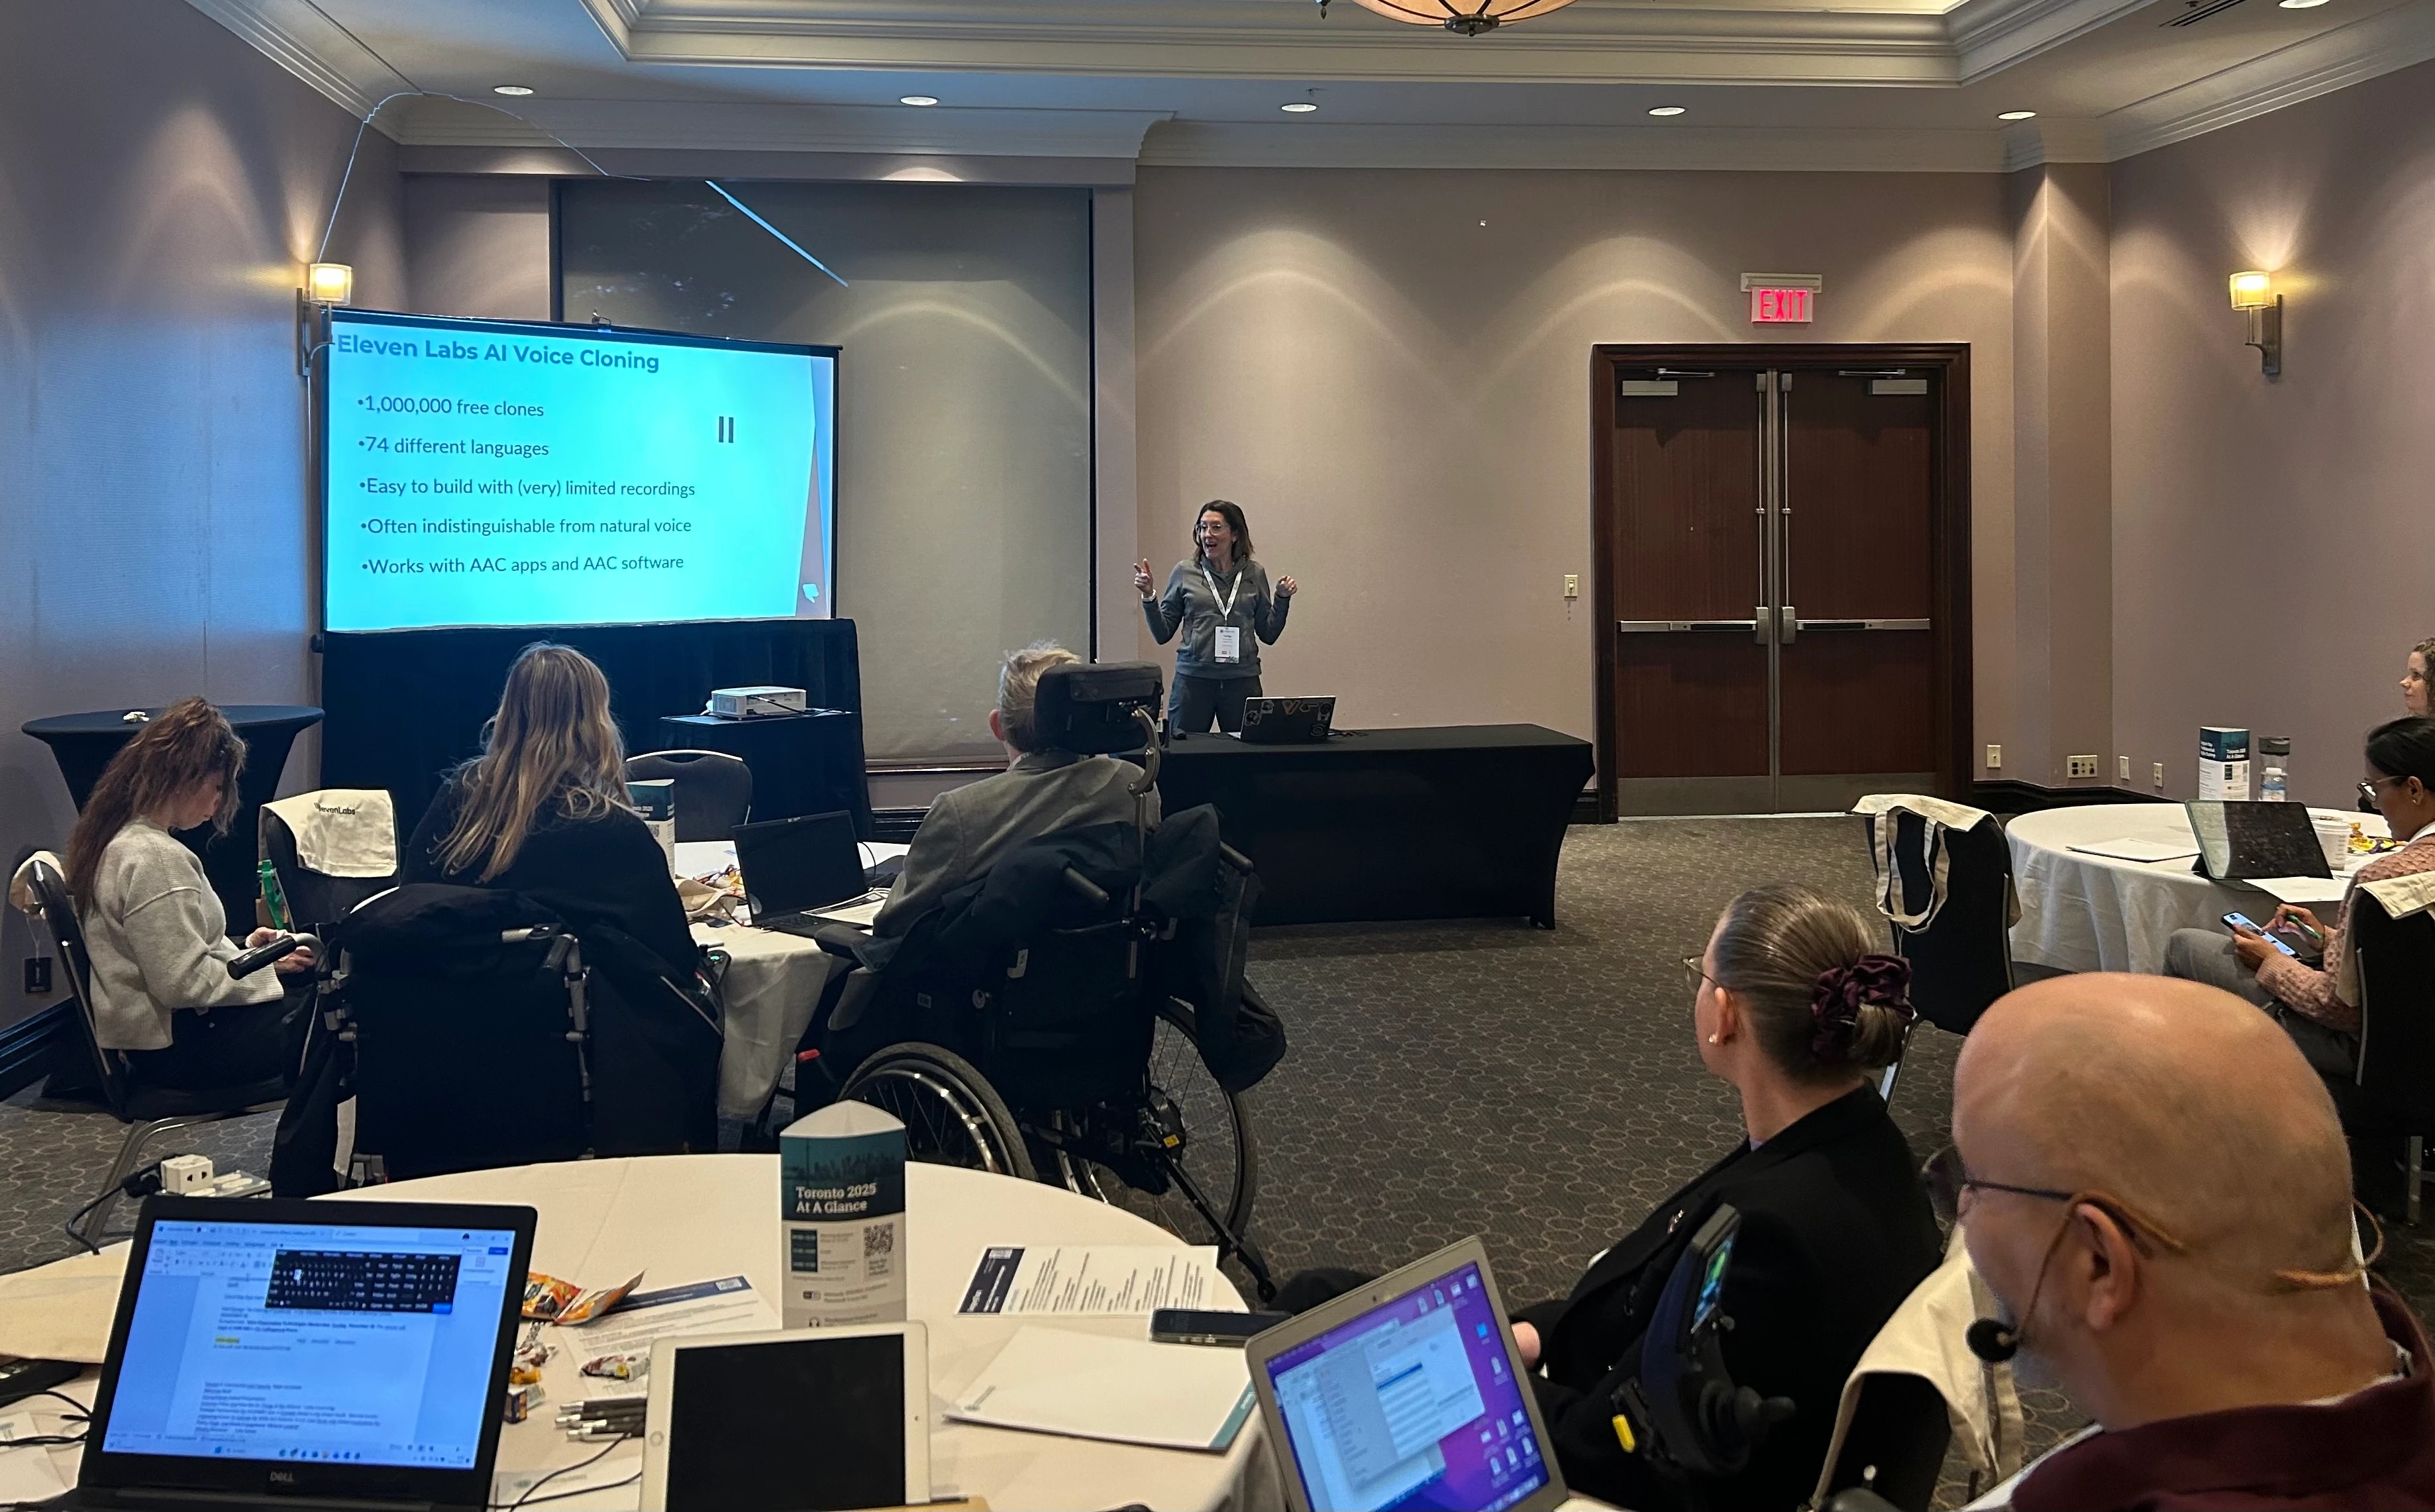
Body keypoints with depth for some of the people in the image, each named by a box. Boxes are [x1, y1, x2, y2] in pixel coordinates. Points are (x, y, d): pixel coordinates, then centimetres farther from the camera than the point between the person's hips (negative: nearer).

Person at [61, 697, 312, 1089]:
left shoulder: (113, 837, 9)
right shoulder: (154, 858, -23)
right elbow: (185, 983, -23)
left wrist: (243, 949, 10)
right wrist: (267, 967, -11)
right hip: (176, 1046, -10)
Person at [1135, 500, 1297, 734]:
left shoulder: (1254, 574, 7)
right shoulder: (1184, 572, 4)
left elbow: (1268, 634, 13)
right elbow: (1163, 634, 6)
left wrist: (1283, 599, 2)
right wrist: (1148, 597, -6)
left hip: (1243, 680, 1)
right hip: (1193, 679, -1)